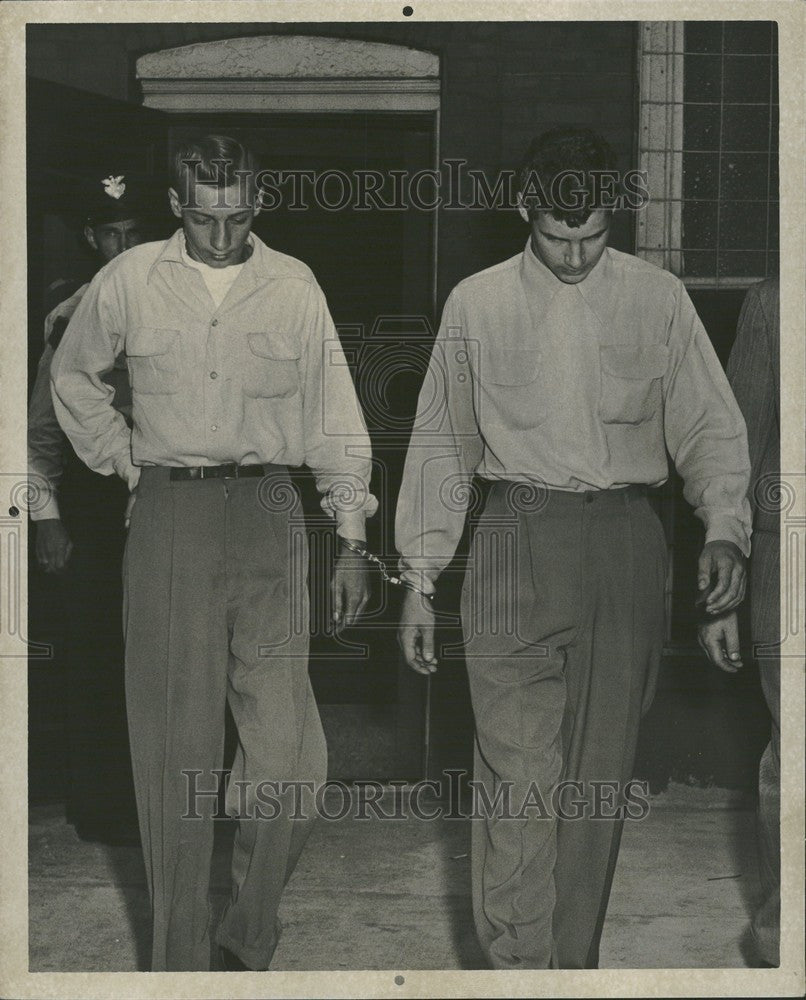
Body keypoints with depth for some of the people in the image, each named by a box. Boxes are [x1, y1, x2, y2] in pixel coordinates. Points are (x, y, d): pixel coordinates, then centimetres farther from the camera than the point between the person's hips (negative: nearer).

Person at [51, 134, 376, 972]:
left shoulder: (294, 287, 5)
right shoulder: (130, 281, 4)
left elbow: (333, 415, 7)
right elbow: (71, 376, 19)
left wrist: (351, 538, 3)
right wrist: (120, 457, 8)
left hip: (266, 511, 1)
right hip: (169, 517, 0)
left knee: (285, 742, -4)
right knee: (174, 743, 2)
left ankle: (250, 937, 17)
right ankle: (178, 958, 13)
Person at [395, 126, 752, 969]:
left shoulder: (657, 299, 6)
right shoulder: (475, 304, 6)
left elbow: (710, 427, 7)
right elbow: (440, 445, 11)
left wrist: (724, 532, -11)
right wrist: (419, 577, 6)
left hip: (623, 540, 1)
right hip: (515, 541, -1)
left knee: (602, 769, 6)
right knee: (517, 767, -9)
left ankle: (574, 960, 18)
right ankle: (518, 964, -4)